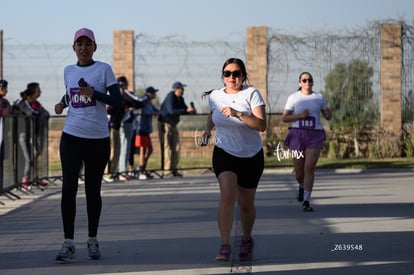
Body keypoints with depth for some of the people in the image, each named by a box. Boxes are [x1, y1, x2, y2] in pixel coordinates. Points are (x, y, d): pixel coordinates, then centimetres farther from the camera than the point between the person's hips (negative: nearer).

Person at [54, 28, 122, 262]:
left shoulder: (104, 69, -1)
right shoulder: (69, 71, 10)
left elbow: (118, 100, -5)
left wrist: (94, 94, -19)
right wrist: (62, 104, 7)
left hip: (98, 138, -2)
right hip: (72, 136, 2)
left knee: (93, 190, 7)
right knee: (69, 187, -10)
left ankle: (93, 240, 20)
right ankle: (69, 243, -8)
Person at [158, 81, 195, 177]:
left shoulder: (180, 99, 8)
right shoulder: (170, 97, -18)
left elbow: (185, 109, 15)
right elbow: (172, 111, -30)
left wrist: (191, 110, -9)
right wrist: (186, 110, -33)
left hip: (173, 125, 9)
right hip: (165, 124, -9)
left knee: (176, 147, 5)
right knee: (167, 147, -10)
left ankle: (174, 169, 8)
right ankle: (167, 169, -11)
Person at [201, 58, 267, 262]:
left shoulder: (251, 94, -11)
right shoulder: (215, 96, 1)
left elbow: (262, 125, -22)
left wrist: (237, 114, -32)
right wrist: (208, 128, 6)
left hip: (251, 156, -1)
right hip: (224, 153, 1)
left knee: (246, 204, 10)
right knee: (227, 196, -22)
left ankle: (246, 241, 36)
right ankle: (225, 246, -21)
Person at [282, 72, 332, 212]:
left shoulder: (319, 97, 9)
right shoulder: (293, 98, 5)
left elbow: (328, 116, 14)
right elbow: (284, 118, 1)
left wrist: (328, 112, -10)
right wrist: (300, 116, -14)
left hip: (315, 135, 0)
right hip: (297, 134, 0)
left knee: (309, 168, -11)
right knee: (299, 169, 5)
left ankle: (306, 201, -7)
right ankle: (302, 186, 41)